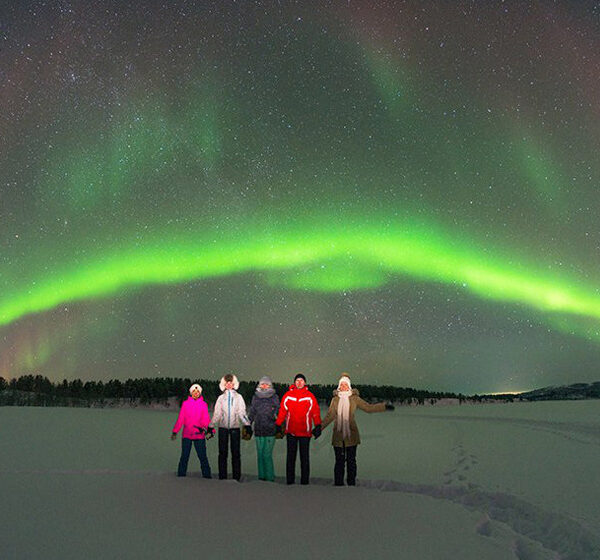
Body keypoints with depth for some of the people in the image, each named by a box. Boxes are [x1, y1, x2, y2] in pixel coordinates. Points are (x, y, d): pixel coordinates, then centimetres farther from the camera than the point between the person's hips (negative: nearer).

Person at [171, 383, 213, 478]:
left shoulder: (203, 405, 6)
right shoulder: (185, 403, 6)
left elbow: (206, 419, 1)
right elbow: (180, 419, 5)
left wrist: (209, 429, -15)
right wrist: (175, 431, -2)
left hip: (199, 434, 0)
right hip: (186, 435, 0)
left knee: (202, 456, 0)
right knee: (184, 456, 4)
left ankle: (206, 475, 6)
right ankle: (181, 475, 12)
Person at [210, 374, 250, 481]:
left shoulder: (238, 397, 9)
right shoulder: (221, 398, 12)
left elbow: (242, 413, 3)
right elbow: (216, 414, 8)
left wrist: (247, 425, -9)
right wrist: (211, 426, -1)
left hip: (235, 428, -1)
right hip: (223, 428, 1)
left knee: (235, 453, -1)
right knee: (222, 452, 1)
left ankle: (236, 476, 2)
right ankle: (222, 477, 6)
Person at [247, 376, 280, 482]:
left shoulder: (274, 397, 2)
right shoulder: (255, 397, 11)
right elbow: (251, 413, 18)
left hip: (270, 430, -3)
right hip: (258, 430, 3)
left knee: (267, 455, -7)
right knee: (260, 455, 7)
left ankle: (270, 477, 1)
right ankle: (261, 477, 16)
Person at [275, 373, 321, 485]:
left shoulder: (310, 396, 0)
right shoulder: (288, 396, 3)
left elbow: (315, 412, -1)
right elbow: (282, 411, 6)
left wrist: (318, 426, -7)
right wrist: (278, 425, 5)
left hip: (305, 432, -1)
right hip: (291, 431, 1)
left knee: (304, 457, 4)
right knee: (291, 456, 8)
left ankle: (304, 480, 10)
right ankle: (290, 480, 14)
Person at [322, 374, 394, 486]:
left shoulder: (354, 398, 4)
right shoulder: (335, 399, 8)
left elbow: (368, 407, 6)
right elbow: (329, 416, 10)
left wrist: (385, 406, 0)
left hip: (351, 435, -1)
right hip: (338, 435, 1)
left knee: (351, 460, 3)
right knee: (339, 460, 4)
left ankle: (351, 483, 12)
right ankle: (338, 483, 12)